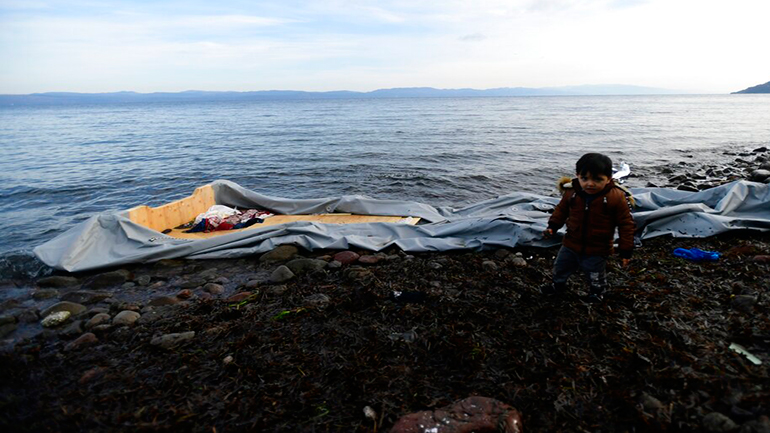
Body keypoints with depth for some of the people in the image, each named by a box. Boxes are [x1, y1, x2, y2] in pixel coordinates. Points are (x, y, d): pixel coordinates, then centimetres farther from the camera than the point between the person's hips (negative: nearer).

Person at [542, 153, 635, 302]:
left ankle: (597, 292, 51)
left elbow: (626, 224, -14)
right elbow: (561, 209, 6)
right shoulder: (571, 192, -13)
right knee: (560, 267, 24)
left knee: (596, 278, 20)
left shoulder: (617, 197, -23)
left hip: (597, 251, -3)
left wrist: (626, 249, -12)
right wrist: (552, 226, -4)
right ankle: (558, 284, 53)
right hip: (571, 245, 4)